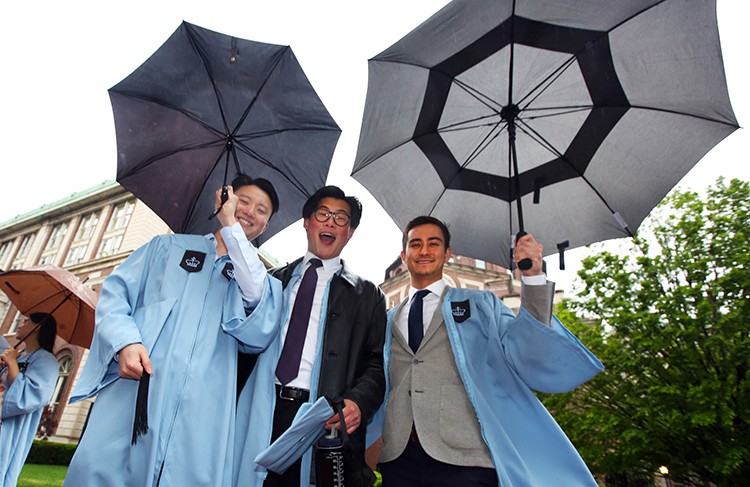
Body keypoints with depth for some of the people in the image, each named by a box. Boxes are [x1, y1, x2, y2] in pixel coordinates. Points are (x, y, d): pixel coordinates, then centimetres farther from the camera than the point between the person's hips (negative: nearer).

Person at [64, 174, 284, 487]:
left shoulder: (258, 277, 19)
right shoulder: (169, 246, 21)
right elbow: (116, 290, 12)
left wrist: (231, 228, -1)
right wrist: (125, 340, -9)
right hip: (132, 387, 1)